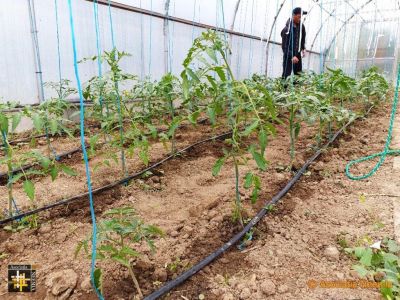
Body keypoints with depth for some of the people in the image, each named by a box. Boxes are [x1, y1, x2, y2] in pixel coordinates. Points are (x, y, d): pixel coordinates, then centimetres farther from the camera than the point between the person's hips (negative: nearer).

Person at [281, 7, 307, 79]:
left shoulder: (301, 26, 1)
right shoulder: (287, 28, -18)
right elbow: (284, 46, -18)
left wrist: (303, 49, 6)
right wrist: (292, 56, -26)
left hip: (298, 54, 6)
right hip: (288, 55, -6)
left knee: (299, 75, 8)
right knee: (286, 74, -8)